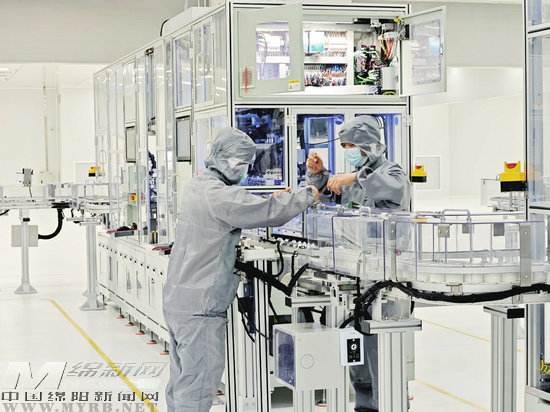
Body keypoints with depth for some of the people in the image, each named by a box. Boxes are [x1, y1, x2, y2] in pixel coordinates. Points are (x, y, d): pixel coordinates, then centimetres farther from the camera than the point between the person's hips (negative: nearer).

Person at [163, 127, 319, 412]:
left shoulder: (197, 187, 12)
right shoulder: (219, 195, -19)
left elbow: (242, 211, 21)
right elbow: (269, 213, -20)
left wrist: (274, 201, 9)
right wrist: (309, 195, -7)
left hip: (176, 300, 10)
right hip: (200, 308, -10)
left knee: (180, 382, 16)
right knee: (198, 385, -5)